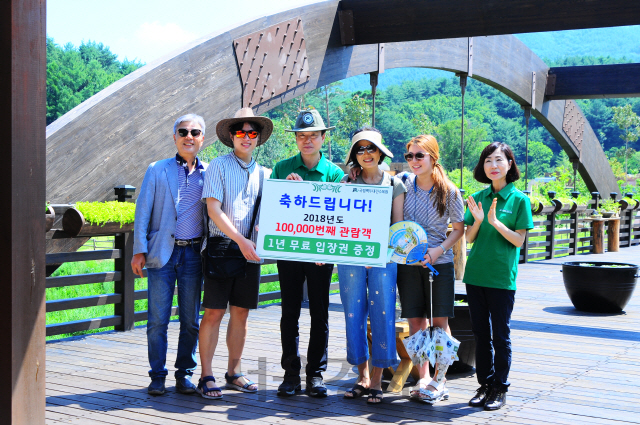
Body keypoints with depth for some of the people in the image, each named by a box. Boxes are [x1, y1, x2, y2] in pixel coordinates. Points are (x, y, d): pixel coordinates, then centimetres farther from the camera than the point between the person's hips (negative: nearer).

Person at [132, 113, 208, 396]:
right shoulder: (157, 171, 7)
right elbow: (143, 212, 5)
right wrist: (139, 250, -3)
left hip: (194, 253, 1)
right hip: (162, 253, -1)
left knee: (190, 320, 6)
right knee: (158, 319, 0)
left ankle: (185, 374, 18)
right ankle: (157, 376, 11)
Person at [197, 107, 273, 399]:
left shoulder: (261, 172, 14)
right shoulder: (219, 166, -1)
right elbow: (214, 209, -10)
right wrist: (241, 240, -15)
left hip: (250, 252, 5)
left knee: (241, 313, 9)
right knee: (214, 312, -4)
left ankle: (234, 372, 20)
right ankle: (206, 376, 3)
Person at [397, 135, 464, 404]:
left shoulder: (449, 192, -5)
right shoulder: (403, 184, 1)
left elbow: (458, 229, 1)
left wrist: (438, 250, -14)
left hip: (439, 262, -2)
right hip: (407, 261, 2)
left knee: (440, 322, 0)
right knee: (415, 322, 3)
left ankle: (439, 380, 10)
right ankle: (423, 379, 12)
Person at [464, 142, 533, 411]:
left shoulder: (519, 199, -3)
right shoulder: (478, 198, 8)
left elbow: (519, 240, -8)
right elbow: (469, 238, 7)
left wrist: (495, 221, -21)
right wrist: (477, 221, -13)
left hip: (502, 277, -4)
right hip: (475, 274, 4)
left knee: (500, 335, 3)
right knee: (481, 333, 11)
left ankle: (500, 388, 14)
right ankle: (485, 384, 22)